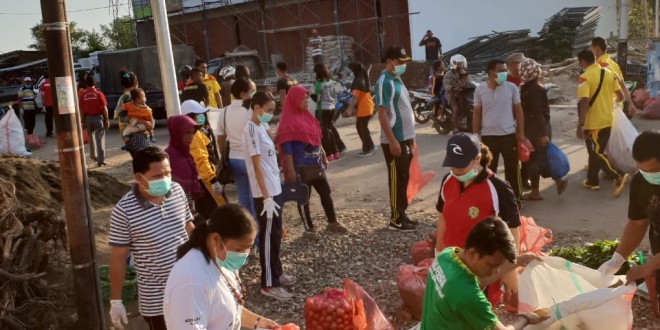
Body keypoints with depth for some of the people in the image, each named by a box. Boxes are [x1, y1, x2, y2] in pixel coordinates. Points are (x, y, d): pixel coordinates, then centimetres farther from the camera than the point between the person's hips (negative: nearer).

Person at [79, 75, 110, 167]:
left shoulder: (83, 95, -3)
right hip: (98, 117, -3)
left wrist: (83, 121, 8)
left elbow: (81, 110, -1)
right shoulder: (99, 94, -9)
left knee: (91, 138, 22)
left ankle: (93, 155, 38)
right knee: (100, 139, -2)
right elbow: (104, 108, -9)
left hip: (88, 118, 3)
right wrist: (106, 120, -2)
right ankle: (100, 160, -6)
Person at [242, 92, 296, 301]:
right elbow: (257, 166, -21)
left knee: (275, 234, 18)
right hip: (265, 192, -9)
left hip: (273, 189, 9)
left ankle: (276, 273, 32)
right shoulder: (252, 129, -18)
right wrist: (266, 197, -22)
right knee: (268, 237, 0)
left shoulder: (261, 127, 10)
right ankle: (269, 284, 9)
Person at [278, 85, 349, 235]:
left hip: (316, 164, 8)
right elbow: (287, 148, -16)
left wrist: (323, 156, 17)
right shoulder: (288, 122, -13)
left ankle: (332, 222, 24)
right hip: (301, 167, -8)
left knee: (326, 192, 12)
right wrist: (290, 170, -19)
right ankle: (309, 228, 17)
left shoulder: (307, 116, 10)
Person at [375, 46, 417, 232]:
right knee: (396, 180, -3)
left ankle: (401, 215, 22)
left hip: (404, 138, 9)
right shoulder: (385, 82, -14)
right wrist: (392, 140, -23)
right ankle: (396, 219, 5)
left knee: (404, 179, 13)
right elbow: (382, 113, -19)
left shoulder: (397, 80, 15)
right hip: (394, 140, -9)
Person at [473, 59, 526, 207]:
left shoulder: (511, 88, -2)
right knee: (489, 170, 9)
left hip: (509, 135, 0)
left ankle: (516, 199, 21)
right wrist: (475, 136, 2)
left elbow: (518, 111, 4)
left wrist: (521, 132, 0)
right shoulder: (480, 90, -2)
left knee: (513, 169, 7)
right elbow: (476, 114, 5)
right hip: (488, 136, 0)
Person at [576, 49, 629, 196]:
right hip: (607, 120, 7)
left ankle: (619, 176, -12)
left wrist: (580, 125, -21)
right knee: (596, 151, 17)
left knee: (596, 153, 1)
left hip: (593, 122, -7)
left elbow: (584, 102, -24)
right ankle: (592, 181, 24)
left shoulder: (585, 77, -16)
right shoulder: (609, 73, 5)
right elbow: (620, 96, 7)